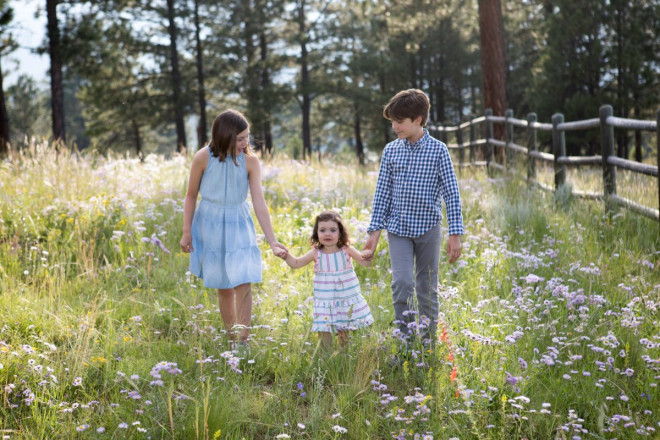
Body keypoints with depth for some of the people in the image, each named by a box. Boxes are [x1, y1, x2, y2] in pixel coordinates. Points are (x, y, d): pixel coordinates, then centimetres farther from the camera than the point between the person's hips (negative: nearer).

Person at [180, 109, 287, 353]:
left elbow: (259, 202, -15)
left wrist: (272, 241, -21)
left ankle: (242, 340, -5)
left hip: (238, 225, 0)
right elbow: (191, 196, -1)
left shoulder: (250, 162, -12)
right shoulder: (203, 158, -13)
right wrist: (187, 231, -1)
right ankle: (232, 339, 20)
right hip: (210, 224, 0)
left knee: (243, 283, -12)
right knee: (223, 287, 8)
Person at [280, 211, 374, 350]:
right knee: (324, 330, -5)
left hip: (347, 299, 0)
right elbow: (296, 263, 5)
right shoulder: (316, 254, -4)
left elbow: (364, 262, -5)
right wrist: (286, 256, -13)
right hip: (325, 301, 0)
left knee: (344, 331, 9)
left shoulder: (346, 250, -5)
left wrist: (366, 256, -27)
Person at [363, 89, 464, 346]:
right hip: (398, 229, 1)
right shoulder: (391, 151, 3)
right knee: (402, 282, -13)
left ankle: (428, 342, 18)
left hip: (428, 229, -1)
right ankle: (405, 339, -1)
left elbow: (451, 193, -4)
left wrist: (455, 234, -8)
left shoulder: (438, 150, -4)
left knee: (427, 289, 6)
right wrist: (374, 232, 3)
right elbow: (382, 193, 7)